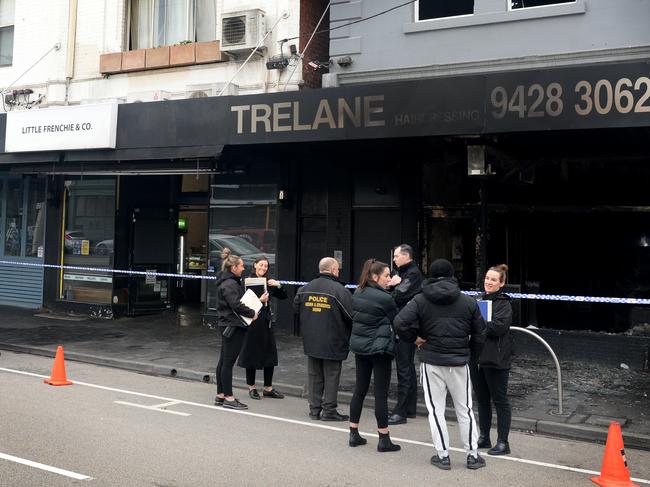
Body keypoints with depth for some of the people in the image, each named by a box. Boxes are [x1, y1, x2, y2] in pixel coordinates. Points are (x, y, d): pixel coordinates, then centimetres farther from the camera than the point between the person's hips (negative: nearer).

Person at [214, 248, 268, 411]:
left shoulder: (231, 282, 16)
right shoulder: (229, 284, -16)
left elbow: (242, 300, 19)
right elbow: (236, 305, -25)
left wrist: (258, 300, 16)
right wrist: (252, 313, -14)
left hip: (227, 326, 11)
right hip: (233, 326, -11)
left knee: (224, 361, 14)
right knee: (228, 362, -5)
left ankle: (220, 395, 22)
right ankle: (229, 398, 1)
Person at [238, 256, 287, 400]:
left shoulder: (268, 283, 11)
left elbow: (283, 296, 11)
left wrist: (278, 285, -5)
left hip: (266, 322, 6)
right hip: (251, 322, -6)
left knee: (270, 355, 7)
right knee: (251, 354, 5)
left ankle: (268, 388, 18)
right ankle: (251, 387, 19)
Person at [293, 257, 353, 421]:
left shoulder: (305, 289, 3)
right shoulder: (339, 290, -15)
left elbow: (296, 308, 13)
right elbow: (351, 316, -14)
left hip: (311, 341, 5)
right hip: (333, 343, -5)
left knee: (314, 375, 12)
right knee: (331, 376, 4)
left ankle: (315, 409, 17)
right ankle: (329, 410, 7)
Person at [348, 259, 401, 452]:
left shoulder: (357, 294, 4)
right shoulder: (384, 298, -16)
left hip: (359, 346, 7)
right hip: (379, 349, -7)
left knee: (359, 390, 13)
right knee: (381, 393, -1)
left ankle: (354, 434, 19)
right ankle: (384, 439, 5)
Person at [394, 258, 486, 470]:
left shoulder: (420, 300, -4)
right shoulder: (468, 302, 2)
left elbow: (400, 323, -18)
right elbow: (479, 334, 5)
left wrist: (414, 338, -2)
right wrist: (470, 355, 17)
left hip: (431, 363, -2)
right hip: (459, 364, 2)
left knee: (436, 410, 8)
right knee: (465, 410, 13)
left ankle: (443, 455, 11)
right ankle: (473, 455, 18)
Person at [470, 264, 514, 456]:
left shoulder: (503, 303, -9)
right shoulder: (480, 299, 12)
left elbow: (498, 327, -22)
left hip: (495, 359, -7)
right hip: (477, 357, 7)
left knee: (500, 400, 2)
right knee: (482, 399, 15)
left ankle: (503, 442, 10)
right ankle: (484, 437, 27)